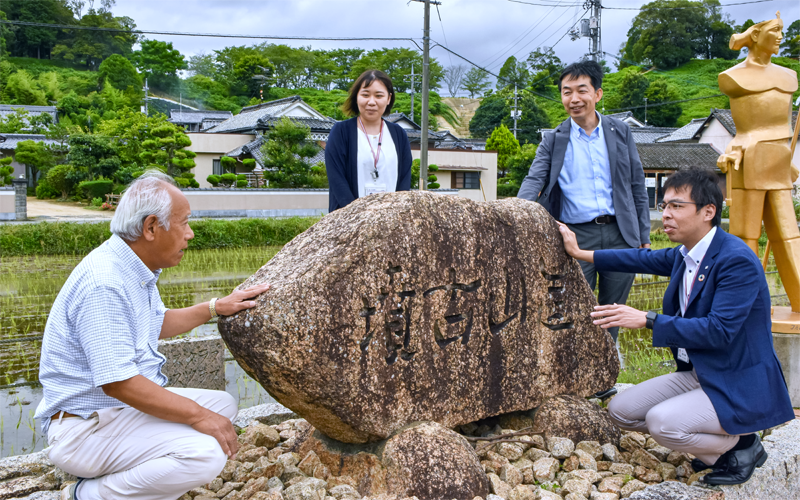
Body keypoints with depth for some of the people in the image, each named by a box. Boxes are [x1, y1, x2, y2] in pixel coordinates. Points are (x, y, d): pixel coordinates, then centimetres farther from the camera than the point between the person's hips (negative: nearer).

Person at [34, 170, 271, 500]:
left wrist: (216, 308, 16)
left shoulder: (135, 269, 7)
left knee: (223, 405, 11)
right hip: (84, 427, -10)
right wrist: (198, 416, -22)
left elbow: (156, 325, 24)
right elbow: (118, 383, -28)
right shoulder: (104, 285, -26)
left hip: (129, 404, 10)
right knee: (206, 453, -27)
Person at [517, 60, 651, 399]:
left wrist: (644, 237, 6)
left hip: (620, 234, 2)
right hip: (577, 236, -2)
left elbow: (637, 186, 10)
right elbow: (534, 180, -6)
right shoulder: (554, 140, 6)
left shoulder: (620, 132, 8)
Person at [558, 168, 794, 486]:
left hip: (738, 387, -9)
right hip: (696, 374, 9)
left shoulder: (737, 261, -23)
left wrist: (647, 320, -30)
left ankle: (740, 445, 2)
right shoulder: (685, 254, 3)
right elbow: (645, 259, 20)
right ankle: (715, 444, 14)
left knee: (663, 423, -28)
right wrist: (579, 253, 18)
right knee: (620, 411, 3)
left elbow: (719, 330, -29)